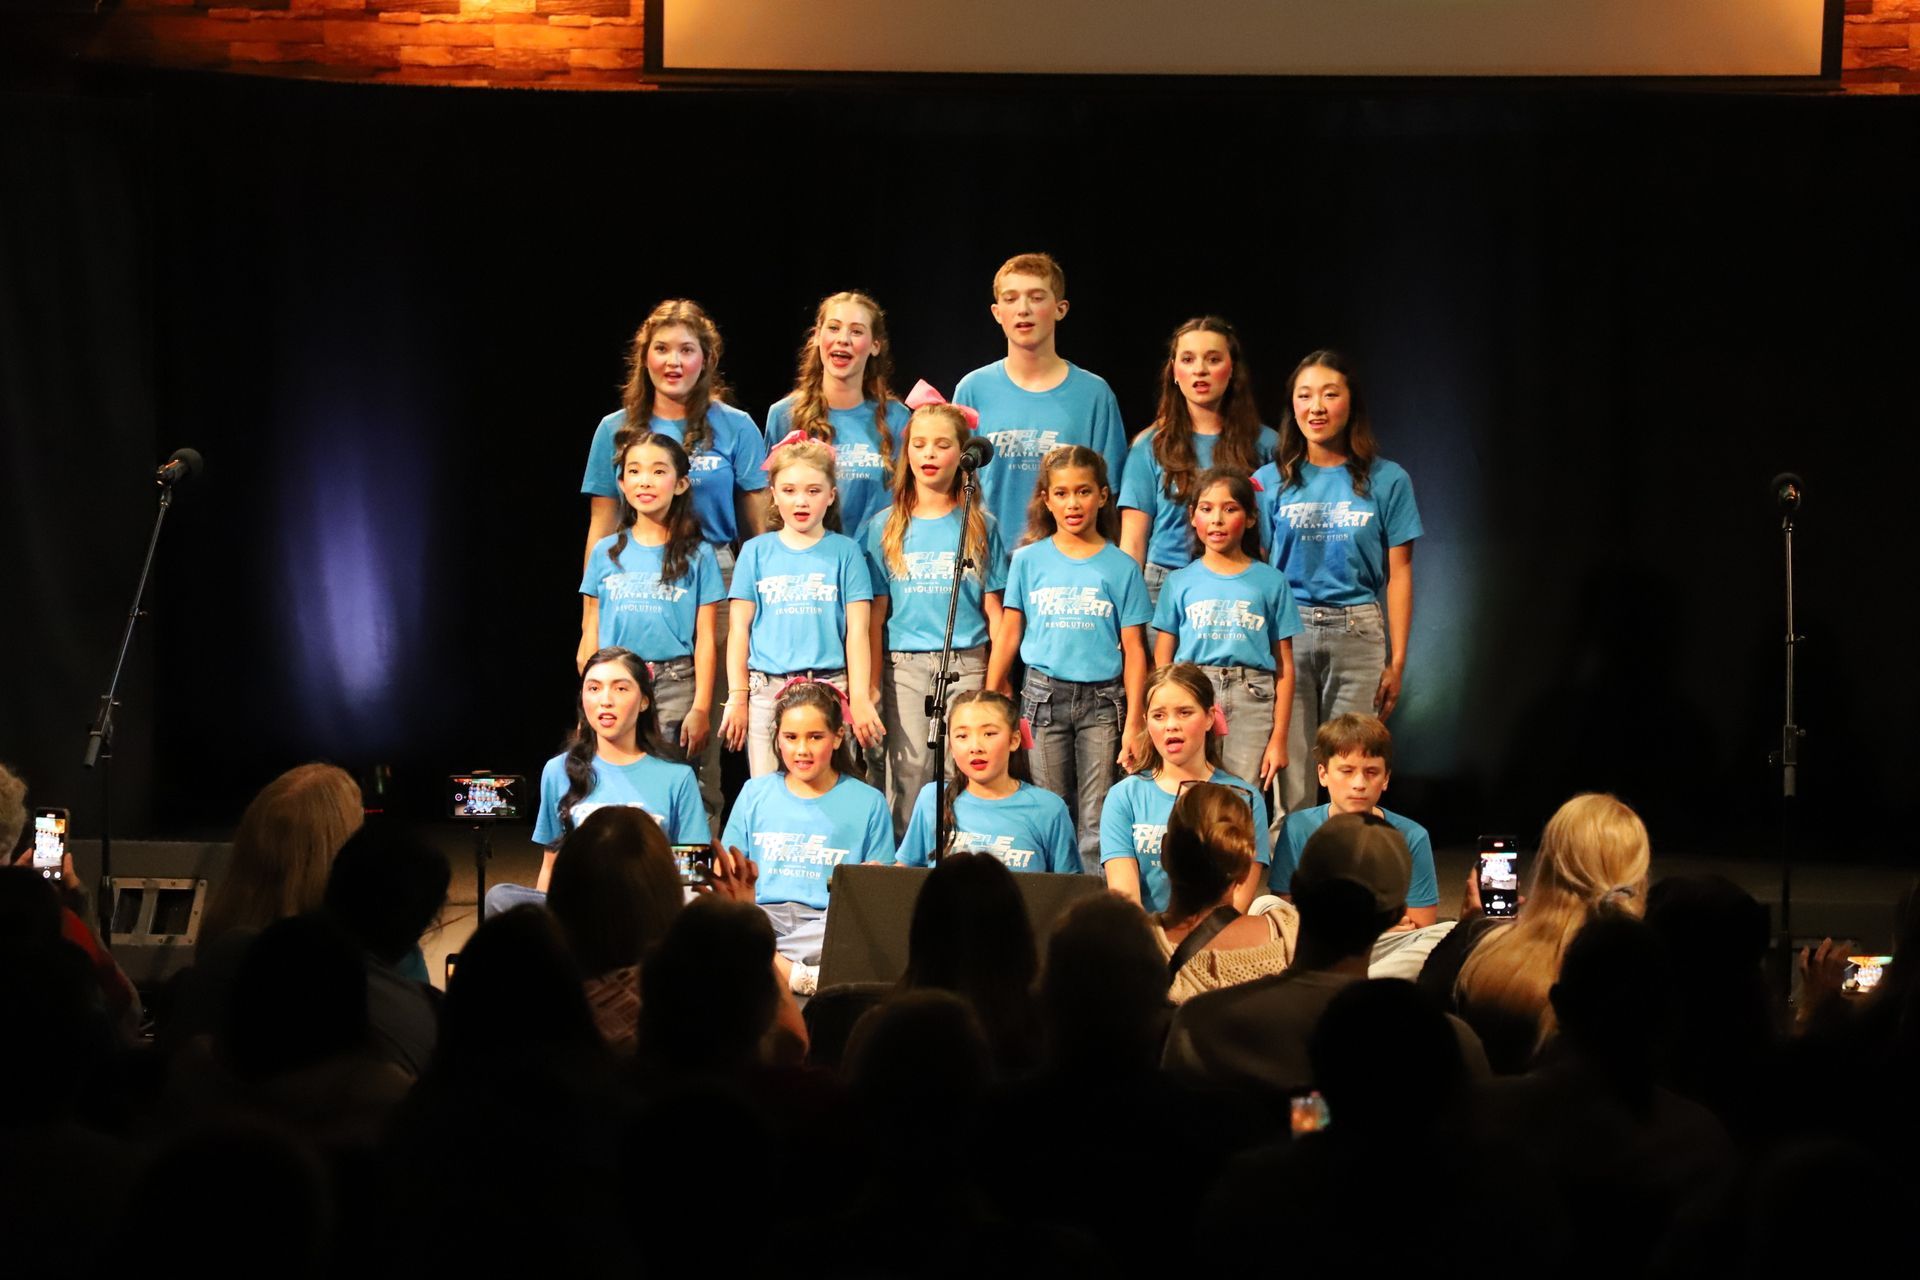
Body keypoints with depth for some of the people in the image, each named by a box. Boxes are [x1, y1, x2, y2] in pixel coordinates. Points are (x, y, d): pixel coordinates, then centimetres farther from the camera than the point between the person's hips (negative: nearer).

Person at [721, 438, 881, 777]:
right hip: (766, 690, 1)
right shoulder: (756, 552, 10)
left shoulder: (845, 551, 7)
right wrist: (737, 697, 3)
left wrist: (860, 698, -3)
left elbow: (857, 631, 3)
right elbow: (740, 628, 9)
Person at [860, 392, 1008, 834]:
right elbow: (875, 615, 7)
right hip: (905, 665, 1)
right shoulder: (886, 528, 7)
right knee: (909, 775, -1)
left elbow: (993, 611, 6)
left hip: (966, 665, -1)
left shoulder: (979, 527, 6)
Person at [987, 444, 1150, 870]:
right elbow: (1008, 636, 8)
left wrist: (1133, 724, -5)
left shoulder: (1121, 567, 2)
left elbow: (1133, 651, 1)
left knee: (1096, 824, -3)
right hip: (1045, 694, 1)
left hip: (1102, 698, -1)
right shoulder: (1028, 560, 6)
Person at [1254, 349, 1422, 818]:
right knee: (1291, 784, -1)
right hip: (1286, 633, 0)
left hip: (1358, 634, 0)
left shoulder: (1387, 480, 5)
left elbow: (1398, 574, 6)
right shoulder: (1270, 480, 7)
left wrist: (1397, 660, 1)